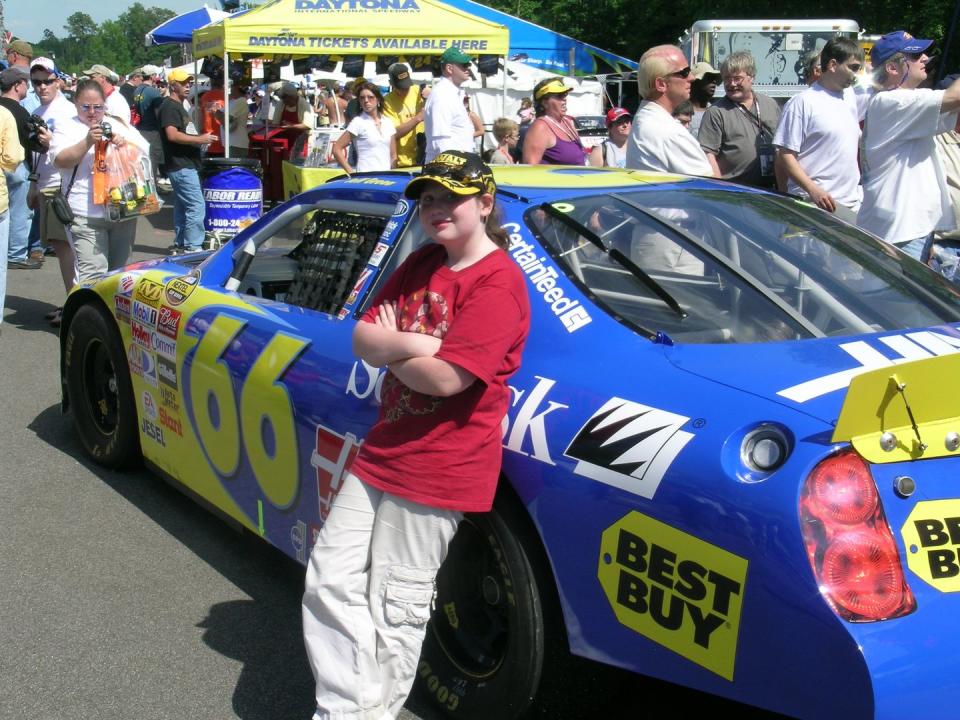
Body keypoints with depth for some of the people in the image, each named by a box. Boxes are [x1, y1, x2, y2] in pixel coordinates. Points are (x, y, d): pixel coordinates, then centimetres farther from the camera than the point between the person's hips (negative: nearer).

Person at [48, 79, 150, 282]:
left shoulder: (120, 126, 17)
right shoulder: (67, 129, 6)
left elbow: (145, 153, 10)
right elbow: (61, 160, -10)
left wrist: (125, 143, -10)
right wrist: (88, 142, -23)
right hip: (87, 214, -4)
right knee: (92, 275, -13)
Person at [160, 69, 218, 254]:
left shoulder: (178, 106, 21)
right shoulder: (169, 106, -12)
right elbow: (172, 135, -24)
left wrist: (199, 139, 15)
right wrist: (199, 139, -20)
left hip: (186, 165, 11)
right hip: (181, 167, -11)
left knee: (183, 206, 14)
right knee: (196, 206, -13)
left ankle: (179, 245, 19)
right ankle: (193, 246, -11)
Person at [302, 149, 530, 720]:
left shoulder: (498, 282, -16)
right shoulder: (422, 264, 11)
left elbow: (446, 377, -26)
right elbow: (363, 336, 3)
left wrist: (387, 347, -8)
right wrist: (412, 343, -18)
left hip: (440, 468, -9)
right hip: (383, 450, 9)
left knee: (396, 608, 2)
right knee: (331, 580, 9)